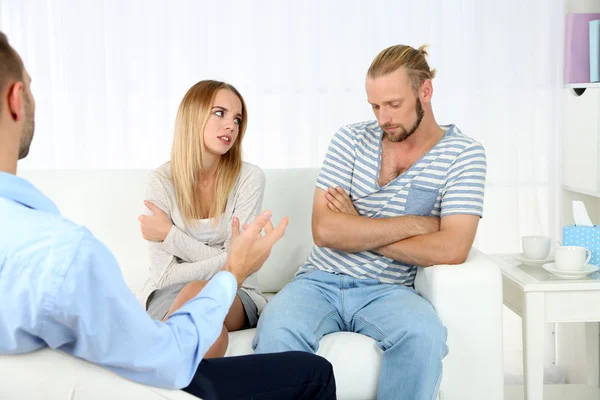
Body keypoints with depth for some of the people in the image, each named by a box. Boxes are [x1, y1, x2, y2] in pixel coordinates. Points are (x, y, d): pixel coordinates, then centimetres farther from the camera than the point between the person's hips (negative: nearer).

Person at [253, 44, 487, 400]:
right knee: (277, 331, -32)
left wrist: (356, 231, -7)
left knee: (424, 335, -34)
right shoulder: (352, 139, 5)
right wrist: (415, 224, -9)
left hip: (388, 290, -1)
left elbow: (452, 249, -14)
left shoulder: (463, 153, 0)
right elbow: (324, 230, -7)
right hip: (320, 281, 1)